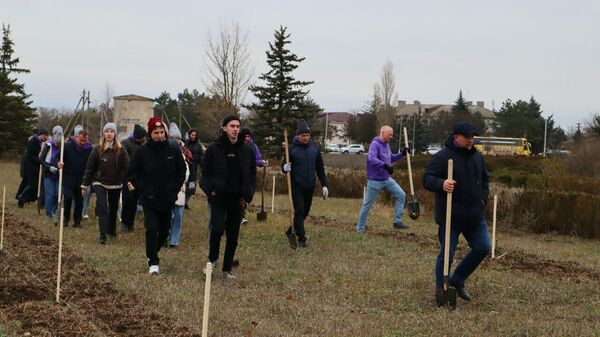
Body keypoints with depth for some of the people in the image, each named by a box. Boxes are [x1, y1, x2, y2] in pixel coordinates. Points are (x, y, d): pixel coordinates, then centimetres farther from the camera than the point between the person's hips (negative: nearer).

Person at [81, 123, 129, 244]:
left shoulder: (120, 150, -3)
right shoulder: (98, 150, -5)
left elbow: (126, 166, -3)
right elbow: (89, 168, -2)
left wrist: (122, 179, -12)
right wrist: (85, 185, -2)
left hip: (115, 184, 2)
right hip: (100, 183, -2)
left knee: (113, 208, 14)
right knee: (102, 207, -13)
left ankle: (111, 230, 34)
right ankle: (103, 235, -15)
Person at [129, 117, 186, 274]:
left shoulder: (174, 151, 1)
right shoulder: (142, 152, -5)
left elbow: (182, 171, 11)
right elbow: (133, 173, 1)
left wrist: (175, 189, 2)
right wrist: (143, 189, -7)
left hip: (168, 199, 3)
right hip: (149, 200, -3)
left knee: (164, 230, 12)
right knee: (152, 229, -13)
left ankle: (152, 254, 35)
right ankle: (153, 262, -4)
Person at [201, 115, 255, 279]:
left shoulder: (246, 150, 5)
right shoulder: (214, 149, -4)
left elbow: (252, 174, 13)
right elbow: (205, 172, 2)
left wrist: (247, 195, 3)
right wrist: (209, 190, -11)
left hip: (237, 199, 3)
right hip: (218, 197, -3)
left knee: (233, 236, 7)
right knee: (217, 229, -20)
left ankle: (227, 268, 20)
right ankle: (212, 260, 5)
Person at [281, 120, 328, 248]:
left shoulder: (314, 148, 6)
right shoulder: (292, 149, -4)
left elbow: (320, 169, 12)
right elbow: (283, 165, 0)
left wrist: (324, 185, 8)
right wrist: (285, 168, -25)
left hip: (310, 186, 4)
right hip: (296, 186, -4)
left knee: (305, 211, 11)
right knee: (299, 211, -8)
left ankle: (291, 231, 29)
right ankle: (302, 238, -1)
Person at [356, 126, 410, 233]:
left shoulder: (386, 145, 8)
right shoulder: (375, 144, -18)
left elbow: (391, 158, 25)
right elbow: (372, 158, -36)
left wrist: (402, 154, 12)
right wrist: (385, 165, -47)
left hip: (387, 179, 8)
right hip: (375, 181, -8)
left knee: (401, 195, 3)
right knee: (367, 205, 2)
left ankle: (397, 221, 8)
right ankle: (360, 228, 14)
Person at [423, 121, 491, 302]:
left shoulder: (477, 157, 10)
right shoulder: (443, 156, -12)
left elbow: (484, 180, 24)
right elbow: (427, 178, -15)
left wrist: (482, 198, 8)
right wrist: (441, 184, -35)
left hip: (474, 215, 7)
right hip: (450, 217, -6)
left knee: (483, 247, 5)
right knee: (447, 254, 0)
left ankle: (457, 280, 22)